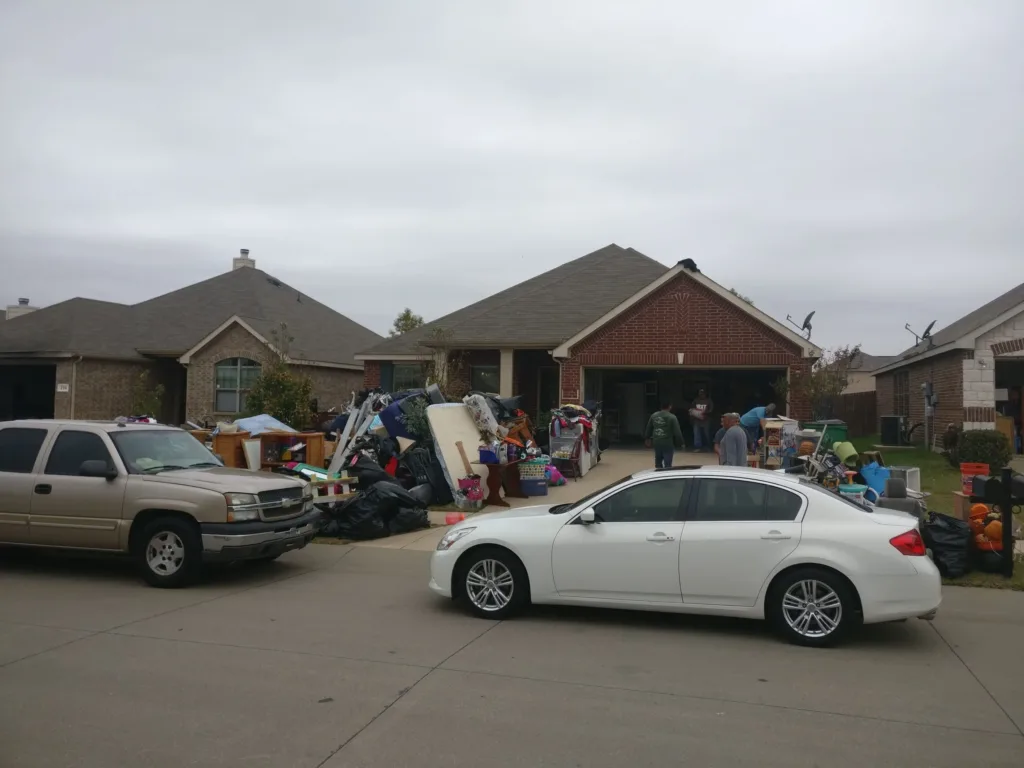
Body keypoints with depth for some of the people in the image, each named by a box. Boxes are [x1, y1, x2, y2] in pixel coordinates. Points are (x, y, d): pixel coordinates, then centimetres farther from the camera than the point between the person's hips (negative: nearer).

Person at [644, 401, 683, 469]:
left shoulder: (653, 416, 5)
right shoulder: (672, 417, -13)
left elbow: (648, 429, 16)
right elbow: (677, 432, -13)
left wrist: (647, 438, 30)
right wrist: (680, 443, -4)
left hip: (656, 442, 6)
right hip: (668, 443, -5)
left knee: (658, 462, 20)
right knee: (667, 464, 0)